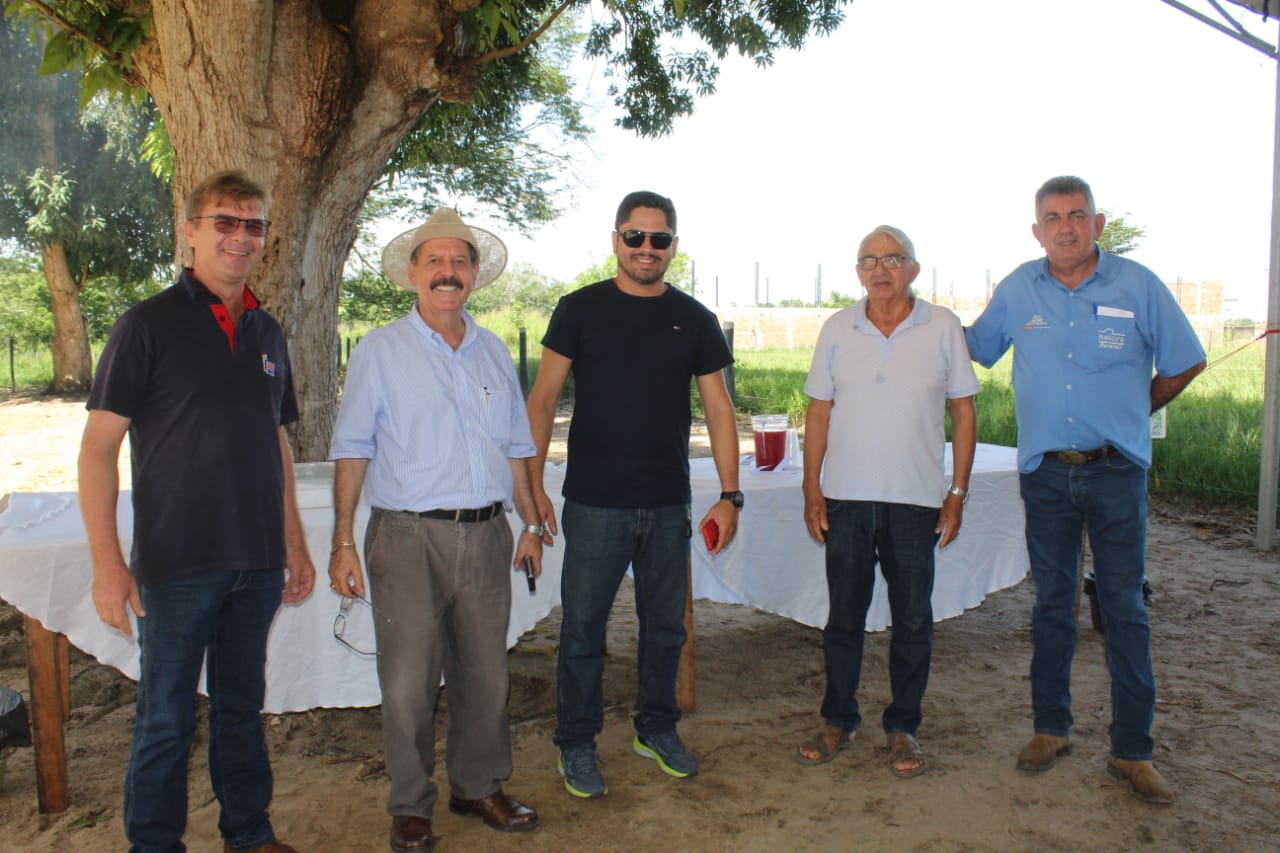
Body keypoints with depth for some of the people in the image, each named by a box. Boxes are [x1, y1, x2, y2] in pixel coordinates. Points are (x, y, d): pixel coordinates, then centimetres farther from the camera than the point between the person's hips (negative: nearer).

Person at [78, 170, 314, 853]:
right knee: (167, 720, 7)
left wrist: (294, 543, 14)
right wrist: (107, 560, -15)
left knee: (242, 705, 16)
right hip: (177, 564, -4)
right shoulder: (149, 324, -5)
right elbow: (98, 444, -8)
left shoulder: (268, 333, 11)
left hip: (257, 564, 5)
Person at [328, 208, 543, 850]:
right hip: (408, 538, -3)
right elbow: (352, 452, -1)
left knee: (484, 674, 12)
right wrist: (343, 543, -6)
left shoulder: (493, 351, 13)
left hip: (486, 536, 4)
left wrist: (531, 523, 16)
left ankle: (478, 786, 30)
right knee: (408, 682, 2)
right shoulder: (380, 351, 1)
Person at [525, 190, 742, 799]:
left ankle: (656, 728, 34)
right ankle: (577, 744, 22)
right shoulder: (581, 309, -1)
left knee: (665, 626, 14)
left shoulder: (693, 319, 6)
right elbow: (543, 399, -1)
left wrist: (730, 495, 2)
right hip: (595, 503, -3)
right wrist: (532, 482, -7)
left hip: (669, 506, 3)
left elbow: (718, 408, 8)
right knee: (583, 628, 5)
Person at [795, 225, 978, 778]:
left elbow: (963, 413, 3)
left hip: (916, 501, -1)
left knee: (913, 621, 8)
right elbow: (818, 412, 6)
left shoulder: (943, 327, 0)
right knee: (844, 616, 10)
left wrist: (957, 494, -2)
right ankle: (838, 721, 26)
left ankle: (903, 727, 24)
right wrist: (811, 489, 0)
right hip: (846, 498, 1)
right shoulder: (837, 329, 3)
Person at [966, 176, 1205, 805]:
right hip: (1045, 472, 2)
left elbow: (1186, 363, 9)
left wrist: (1133, 413, 11)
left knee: (1124, 609, 1)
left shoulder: (1138, 286, -2)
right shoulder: (1017, 291, 4)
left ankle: (1132, 750, 12)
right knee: (1052, 604, 11)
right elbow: (972, 349, 19)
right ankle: (1051, 728, 24)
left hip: (1116, 471, -1)